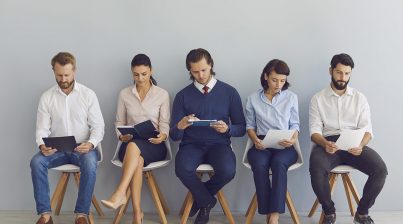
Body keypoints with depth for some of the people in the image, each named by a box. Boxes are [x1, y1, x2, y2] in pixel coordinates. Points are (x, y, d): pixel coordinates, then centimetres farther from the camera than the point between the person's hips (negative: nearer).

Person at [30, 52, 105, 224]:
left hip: (83, 148, -2)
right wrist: (42, 145, -22)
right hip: (56, 150, 2)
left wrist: (90, 144, -24)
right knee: (36, 162, -27)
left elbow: (98, 126, -3)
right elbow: (42, 128, 0)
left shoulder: (88, 95, -2)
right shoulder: (47, 97, 3)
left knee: (90, 163, -34)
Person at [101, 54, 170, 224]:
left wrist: (162, 136, -19)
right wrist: (121, 136, -8)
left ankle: (119, 194, -46)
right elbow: (119, 122, 13)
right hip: (130, 144, 1)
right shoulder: (124, 94, 11)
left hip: (154, 146, -1)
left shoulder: (162, 94, 5)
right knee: (137, 160, -37)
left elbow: (164, 124, 3)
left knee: (134, 146, -38)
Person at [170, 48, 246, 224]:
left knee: (228, 170, -33)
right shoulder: (183, 96, 7)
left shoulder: (229, 92, 6)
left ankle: (200, 197, 1)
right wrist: (180, 126, -20)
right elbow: (174, 135, 4)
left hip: (219, 144, 0)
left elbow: (241, 129, 7)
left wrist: (227, 128, -16)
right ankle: (206, 201, -2)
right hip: (192, 144, 0)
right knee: (182, 169, -34)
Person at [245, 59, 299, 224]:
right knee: (259, 164, -35)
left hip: (284, 146, 0)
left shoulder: (291, 97, 10)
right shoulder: (253, 98, 10)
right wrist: (255, 140, -8)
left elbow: (294, 124, 11)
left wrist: (294, 138, -11)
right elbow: (250, 125, 12)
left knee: (279, 162, -36)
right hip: (261, 144, 1)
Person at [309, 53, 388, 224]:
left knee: (380, 169, -26)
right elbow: (314, 131, 0)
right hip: (328, 143, -2)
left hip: (354, 144, 2)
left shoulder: (359, 98, 13)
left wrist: (361, 145, -19)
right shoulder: (318, 98, 8)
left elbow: (367, 129, 5)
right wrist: (325, 144, -24)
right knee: (316, 169, -36)